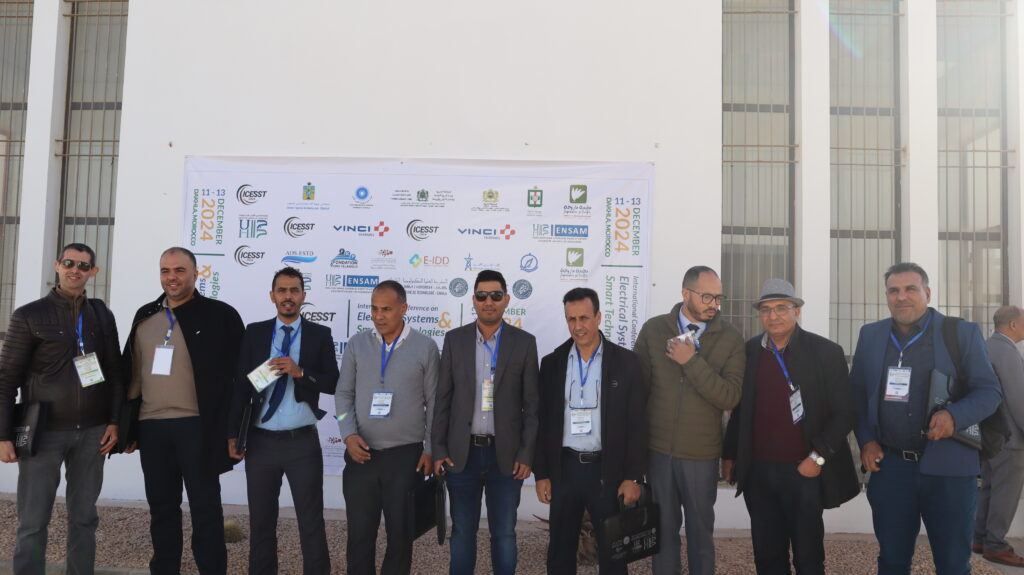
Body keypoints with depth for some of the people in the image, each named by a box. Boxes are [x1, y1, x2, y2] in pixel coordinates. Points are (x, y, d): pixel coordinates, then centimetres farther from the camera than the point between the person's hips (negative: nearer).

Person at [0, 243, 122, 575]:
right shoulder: (29, 316, -1)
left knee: (84, 517, 9)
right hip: (44, 431, -3)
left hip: (92, 432, 3)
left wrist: (114, 421, 3)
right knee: (33, 521, 2)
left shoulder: (102, 315, 9)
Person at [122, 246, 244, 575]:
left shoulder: (220, 315, -5)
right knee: (161, 508, 15)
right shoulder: (145, 316, 12)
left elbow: (237, 374, -6)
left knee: (205, 508, 2)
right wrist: (128, 424, 14)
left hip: (197, 426, -5)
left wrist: (230, 428, -9)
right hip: (151, 427, 5)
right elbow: (134, 373, 16)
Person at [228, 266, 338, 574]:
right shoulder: (254, 332, 6)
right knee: (261, 521, 14)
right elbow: (241, 385, 2)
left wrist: (300, 372, -18)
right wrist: (233, 433, -2)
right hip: (261, 441, 2)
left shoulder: (320, 335, 1)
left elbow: (334, 383, -3)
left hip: (303, 442, -2)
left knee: (312, 521, 3)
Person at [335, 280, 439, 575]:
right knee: (359, 532, 10)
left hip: (406, 455, -2)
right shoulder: (357, 344, 3)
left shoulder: (425, 347, -2)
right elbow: (344, 394, 6)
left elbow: (434, 402, 1)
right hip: (361, 453, 2)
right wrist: (349, 435, -7)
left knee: (401, 534, 9)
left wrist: (430, 449, -2)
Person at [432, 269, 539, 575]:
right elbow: (443, 399, 4)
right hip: (462, 452, 1)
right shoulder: (454, 339, 3)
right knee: (462, 532, 11)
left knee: (504, 533, 8)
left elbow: (531, 404, 0)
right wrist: (439, 449, -1)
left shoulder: (524, 342, 0)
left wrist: (526, 454, -5)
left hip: (506, 454, -1)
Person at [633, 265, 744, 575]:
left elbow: (730, 397, -14)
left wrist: (692, 361, -21)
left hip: (702, 453, -1)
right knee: (663, 528, 14)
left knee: (700, 530, 13)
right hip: (658, 449, 1)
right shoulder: (653, 329, -2)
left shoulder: (730, 338, -5)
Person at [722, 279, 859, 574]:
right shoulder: (749, 351, 4)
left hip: (804, 471, -3)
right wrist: (729, 455, 11)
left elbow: (844, 412, -7)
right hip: (757, 472, 3)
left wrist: (818, 456, -14)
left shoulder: (826, 352, -6)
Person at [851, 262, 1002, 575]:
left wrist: (955, 415, -22)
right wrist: (866, 440, 1)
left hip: (948, 468, -2)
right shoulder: (870, 335, 7)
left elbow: (989, 391, -3)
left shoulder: (963, 332, -2)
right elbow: (857, 393, 13)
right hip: (889, 467, 2)